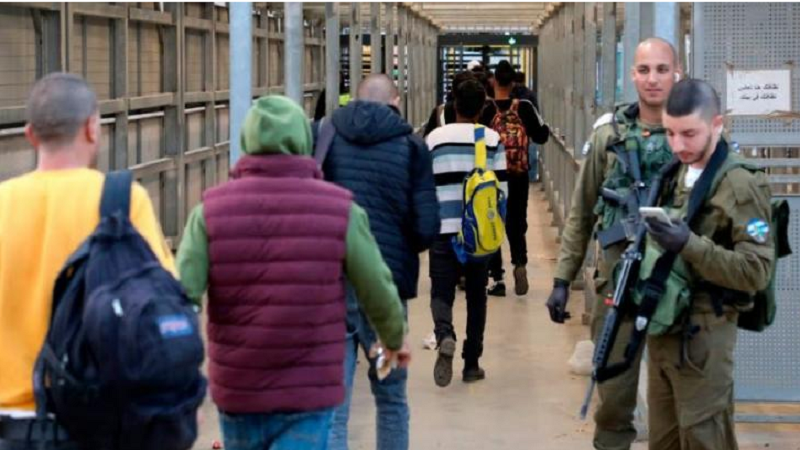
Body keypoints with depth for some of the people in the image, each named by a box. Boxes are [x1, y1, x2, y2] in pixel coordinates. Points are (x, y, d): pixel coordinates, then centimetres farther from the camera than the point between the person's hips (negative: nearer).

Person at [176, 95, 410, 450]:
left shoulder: (210, 211, -4)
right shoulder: (340, 209, -5)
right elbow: (379, 291, 5)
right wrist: (394, 338, 24)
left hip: (238, 395, 2)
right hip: (308, 396, -2)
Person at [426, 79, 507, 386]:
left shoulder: (435, 138, 2)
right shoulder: (492, 139, 0)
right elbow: (502, 187, -1)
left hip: (443, 227, 0)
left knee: (442, 291, 3)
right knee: (476, 295, 12)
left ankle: (445, 336, -27)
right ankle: (471, 363, 15)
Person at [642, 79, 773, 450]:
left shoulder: (741, 186, -14)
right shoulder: (676, 176, 11)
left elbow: (757, 271, -20)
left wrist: (690, 245, -28)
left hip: (701, 335, -7)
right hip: (660, 329, 8)